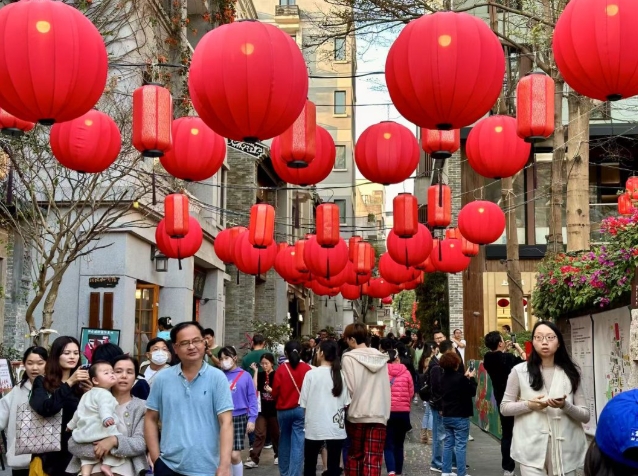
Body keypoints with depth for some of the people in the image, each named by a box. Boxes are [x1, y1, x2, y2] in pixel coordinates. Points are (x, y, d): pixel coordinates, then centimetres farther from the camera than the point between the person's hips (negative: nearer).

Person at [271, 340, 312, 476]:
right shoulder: (307, 368, -7)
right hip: (301, 409, -1)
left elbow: (275, 393, -2)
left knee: (284, 442, 18)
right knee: (298, 444, -1)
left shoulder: (281, 369, -8)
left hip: (283, 410, 1)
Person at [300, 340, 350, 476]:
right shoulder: (340, 375, -2)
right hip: (336, 427, 2)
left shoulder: (311, 374, -8)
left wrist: (304, 421, 12)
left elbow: (303, 403, -4)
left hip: (315, 427, -2)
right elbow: (346, 403, 0)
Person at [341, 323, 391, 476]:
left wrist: (347, 406, 6)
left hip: (357, 413, -3)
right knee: (374, 459, 1)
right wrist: (386, 412, 12)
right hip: (379, 414, 3)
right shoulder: (381, 358, 8)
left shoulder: (349, 357, -6)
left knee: (355, 455, 14)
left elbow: (350, 388, -10)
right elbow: (386, 387, 8)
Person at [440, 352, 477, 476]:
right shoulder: (460, 378, -19)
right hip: (460, 416, -7)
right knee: (460, 445, -3)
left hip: (446, 416, 7)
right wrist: (471, 378, 2)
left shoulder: (443, 378, 4)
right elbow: (472, 392, -10)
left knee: (448, 443, 13)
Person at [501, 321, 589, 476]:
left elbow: (585, 415, 6)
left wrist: (565, 406, -14)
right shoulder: (520, 371, 2)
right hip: (532, 450, -2)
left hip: (565, 450, 2)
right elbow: (504, 408, 7)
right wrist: (529, 405, -10)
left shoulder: (571, 373, 7)